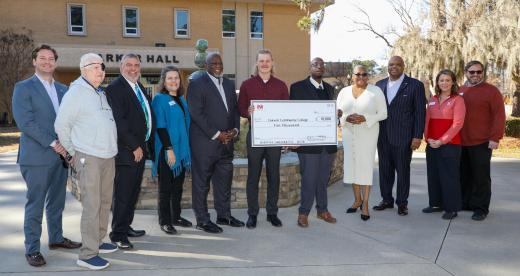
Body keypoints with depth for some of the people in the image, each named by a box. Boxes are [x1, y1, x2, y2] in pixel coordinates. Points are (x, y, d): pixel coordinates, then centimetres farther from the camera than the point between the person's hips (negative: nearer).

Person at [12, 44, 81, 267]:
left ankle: (56, 238, 30)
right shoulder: (23, 88, -5)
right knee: (35, 205, 1)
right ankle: (32, 249, 11)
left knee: (57, 201, 15)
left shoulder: (63, 89, 13)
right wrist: (52, 143, -17)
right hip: (37, 156, -6)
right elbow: (25, 122, -14)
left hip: (61, 154, 6)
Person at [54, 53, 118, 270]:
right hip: (88, 157, -8)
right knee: (92, 205, -7)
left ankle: (97, 242, 29)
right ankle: (87, 254, 0)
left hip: (108, 156, 8)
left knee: (105, 202, 15)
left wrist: (110, 148, 14)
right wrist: (73, 152, -2)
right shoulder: (76, 93, -8)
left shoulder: (101, 93, 14)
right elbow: (61, 125, -7)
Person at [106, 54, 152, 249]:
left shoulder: (139, 87, 16)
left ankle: (126, 227, 28)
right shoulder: (115, 88, -12)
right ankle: (118, 234, 7)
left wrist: (143, 145, 11)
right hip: (126, 150, -9)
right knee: (123, 194, -3)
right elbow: (119, 121, -18)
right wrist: (134, 146, -17)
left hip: (139, 148, 9)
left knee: (133, 191, 15)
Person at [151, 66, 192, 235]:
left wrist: (186, 148, 11)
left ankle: (176, 217, 25)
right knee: (166, 187, 2)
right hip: (167, 150, -7)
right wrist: (169, 149, -19)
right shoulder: (160, 99, -9)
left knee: (178, 186, 14)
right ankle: (165, 221, 12)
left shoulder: (181, 99, 12)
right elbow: (160, 126, -14)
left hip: (182, 149, 7)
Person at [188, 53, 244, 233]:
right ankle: (202, 220, 11)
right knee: (202, 182, 2)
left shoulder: (229, 84, 16)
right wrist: (216, 134, -15)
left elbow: (234, 109, 18)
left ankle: (224, 215, 25)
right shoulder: (197, 84, -5)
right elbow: (196, 113, -13)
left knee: (225, 180, 13)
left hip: (226, 142, 7)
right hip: (204, 142, -6)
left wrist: (235, 129, 0)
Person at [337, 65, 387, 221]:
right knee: (352, 165, 7)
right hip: (349, 134, 4)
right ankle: (357, 199, 22)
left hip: (367, 134, -3)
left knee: (366, 166, -5)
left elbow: (383, 113, -4)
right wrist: (346, 118, -14)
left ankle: (365, 204, 3)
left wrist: (365, 118, -18)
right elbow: (337, 112, 7)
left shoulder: (375, 91, -2)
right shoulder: (344, 91, 7)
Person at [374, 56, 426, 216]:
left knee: (403, 170, 5)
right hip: (383, 136, 4)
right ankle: (387, 200, 24)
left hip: (403, 137, -4)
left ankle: (402, 203, 18)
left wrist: (417, 136, -9)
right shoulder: (379, 85, 9)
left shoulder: (415, 85, -3)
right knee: (384, 169, 10)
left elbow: (420, 112, -4)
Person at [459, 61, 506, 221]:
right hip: (461, 142, 5)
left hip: (481, 142, -5)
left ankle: (480, 208, 9)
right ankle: (464, 203, 24)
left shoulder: (491, 90, -3)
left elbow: (499, 116, -8)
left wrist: (495, 138, -15)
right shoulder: (460, 91, 11)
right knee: (464, 175, 12)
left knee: (481, 176, 1)